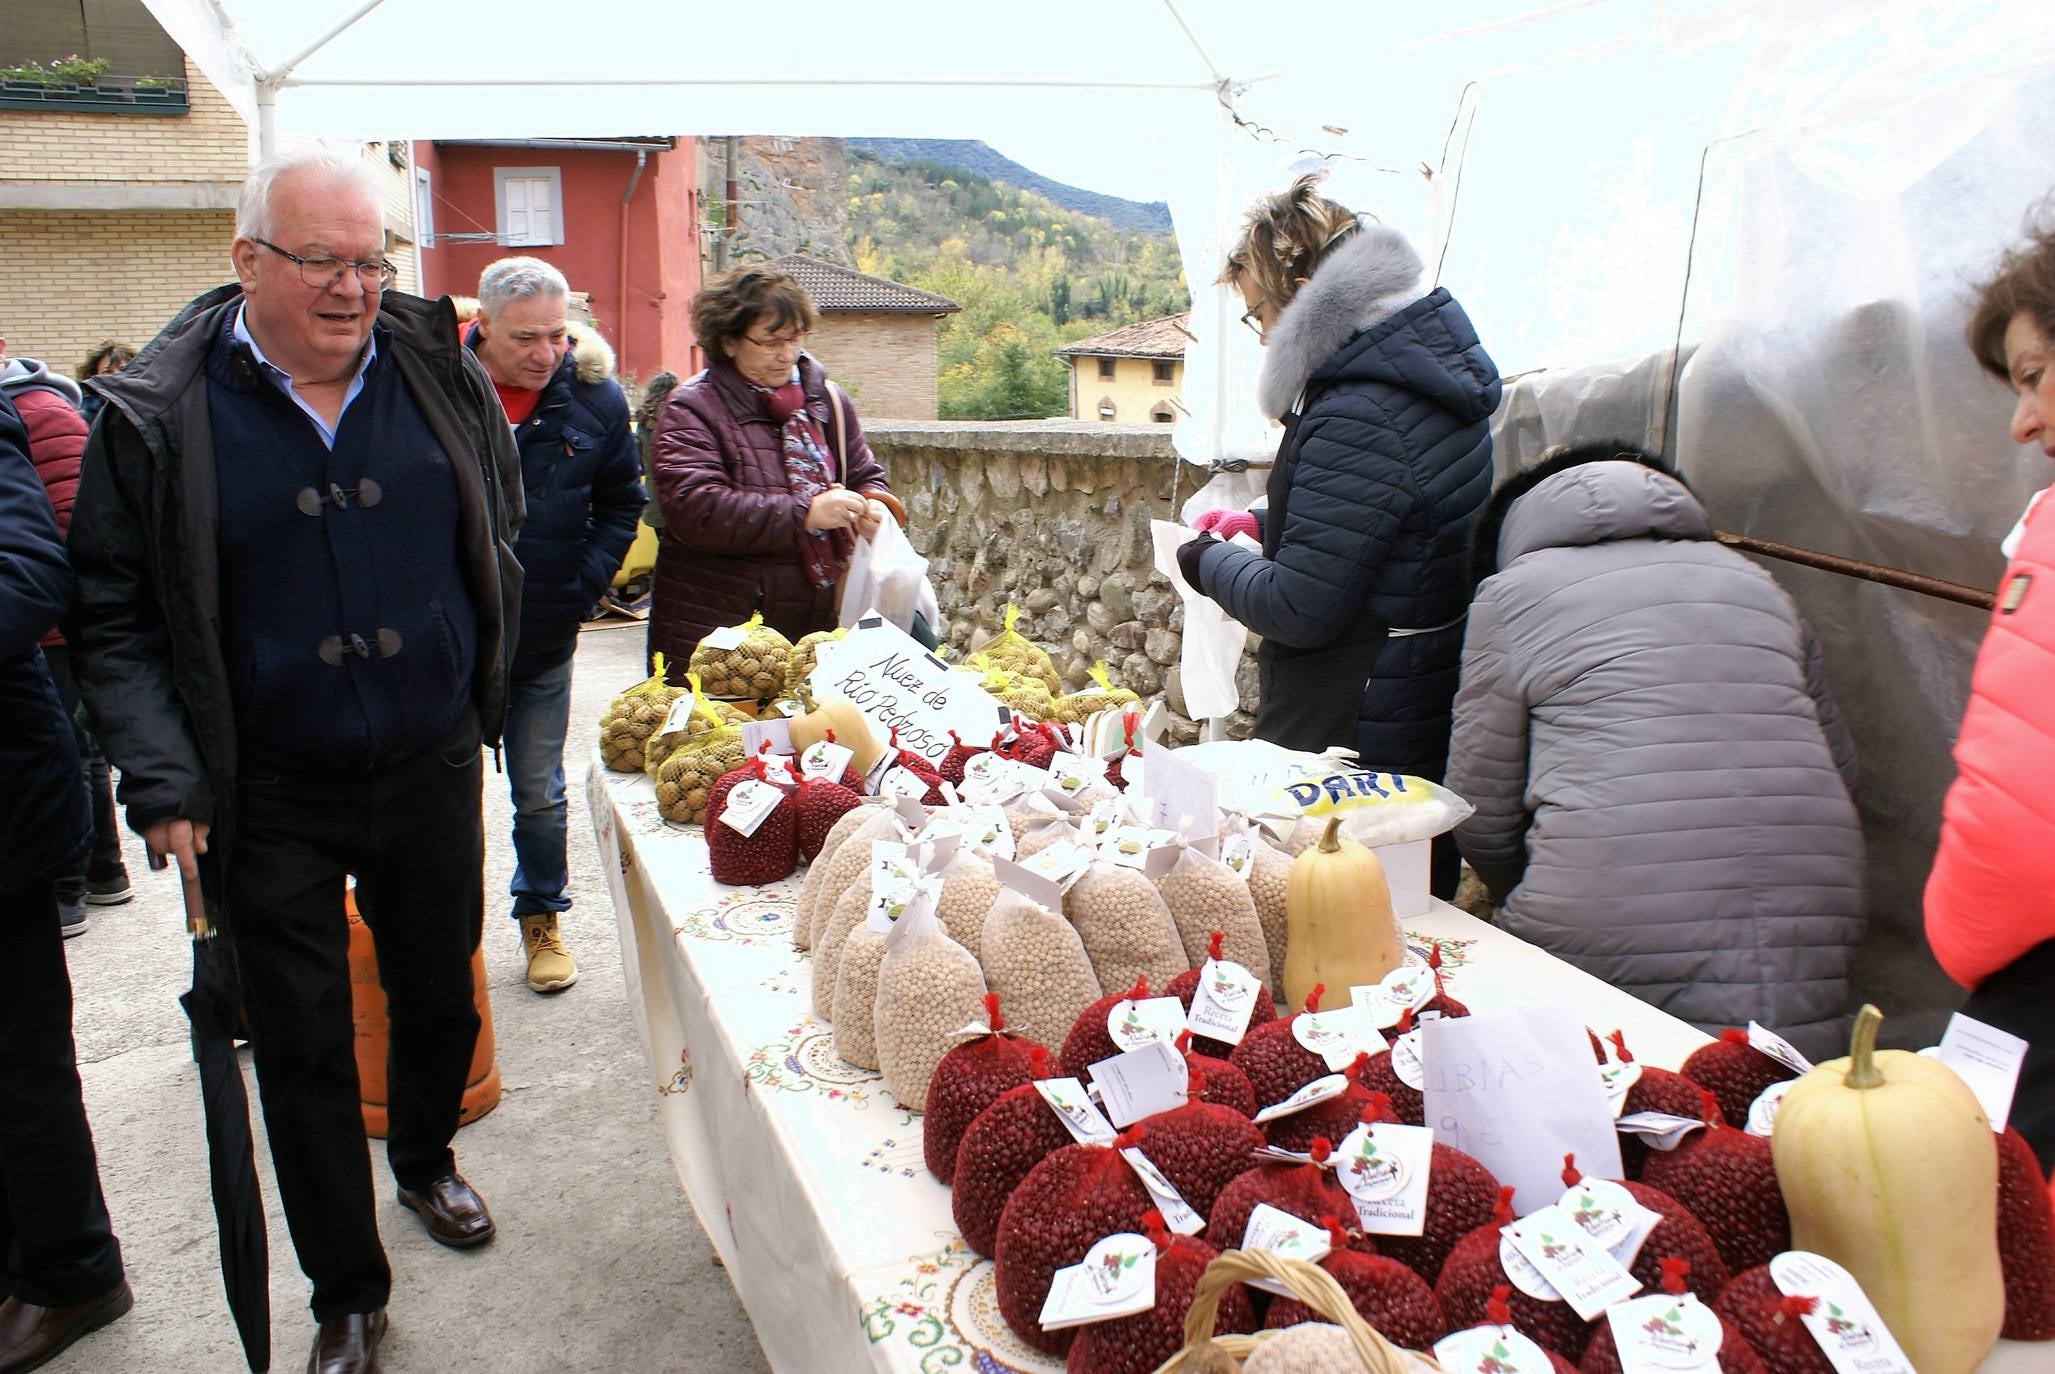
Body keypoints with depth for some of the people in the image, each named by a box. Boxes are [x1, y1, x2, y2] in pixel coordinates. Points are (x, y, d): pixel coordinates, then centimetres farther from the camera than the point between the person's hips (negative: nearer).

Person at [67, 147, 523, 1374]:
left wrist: (484, 690, 9)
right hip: (272, 800, -2)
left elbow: (501, 533, 11)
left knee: (441, 997, 20)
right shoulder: (157, 416, -9)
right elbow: (113, 616, -4)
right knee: (304, 1049, 9)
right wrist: (162, 780, -12)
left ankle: (427, 1160, 50)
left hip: (434, 769, 2)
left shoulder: (442, 372, -2)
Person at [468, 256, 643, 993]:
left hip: (545, 636, 1)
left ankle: (542, 917, 32)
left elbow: (621, 505, 7)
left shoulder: (594, 397, -4)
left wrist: (582, 587, -3)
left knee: (540, 794, 13)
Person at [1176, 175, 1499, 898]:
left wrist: (1211, 562, -5)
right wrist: (1262, 523, 17)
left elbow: (1301, 611, -22)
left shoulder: (1355, 418, -24)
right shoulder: (1430, 376, 8)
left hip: (1352, 745, -10)